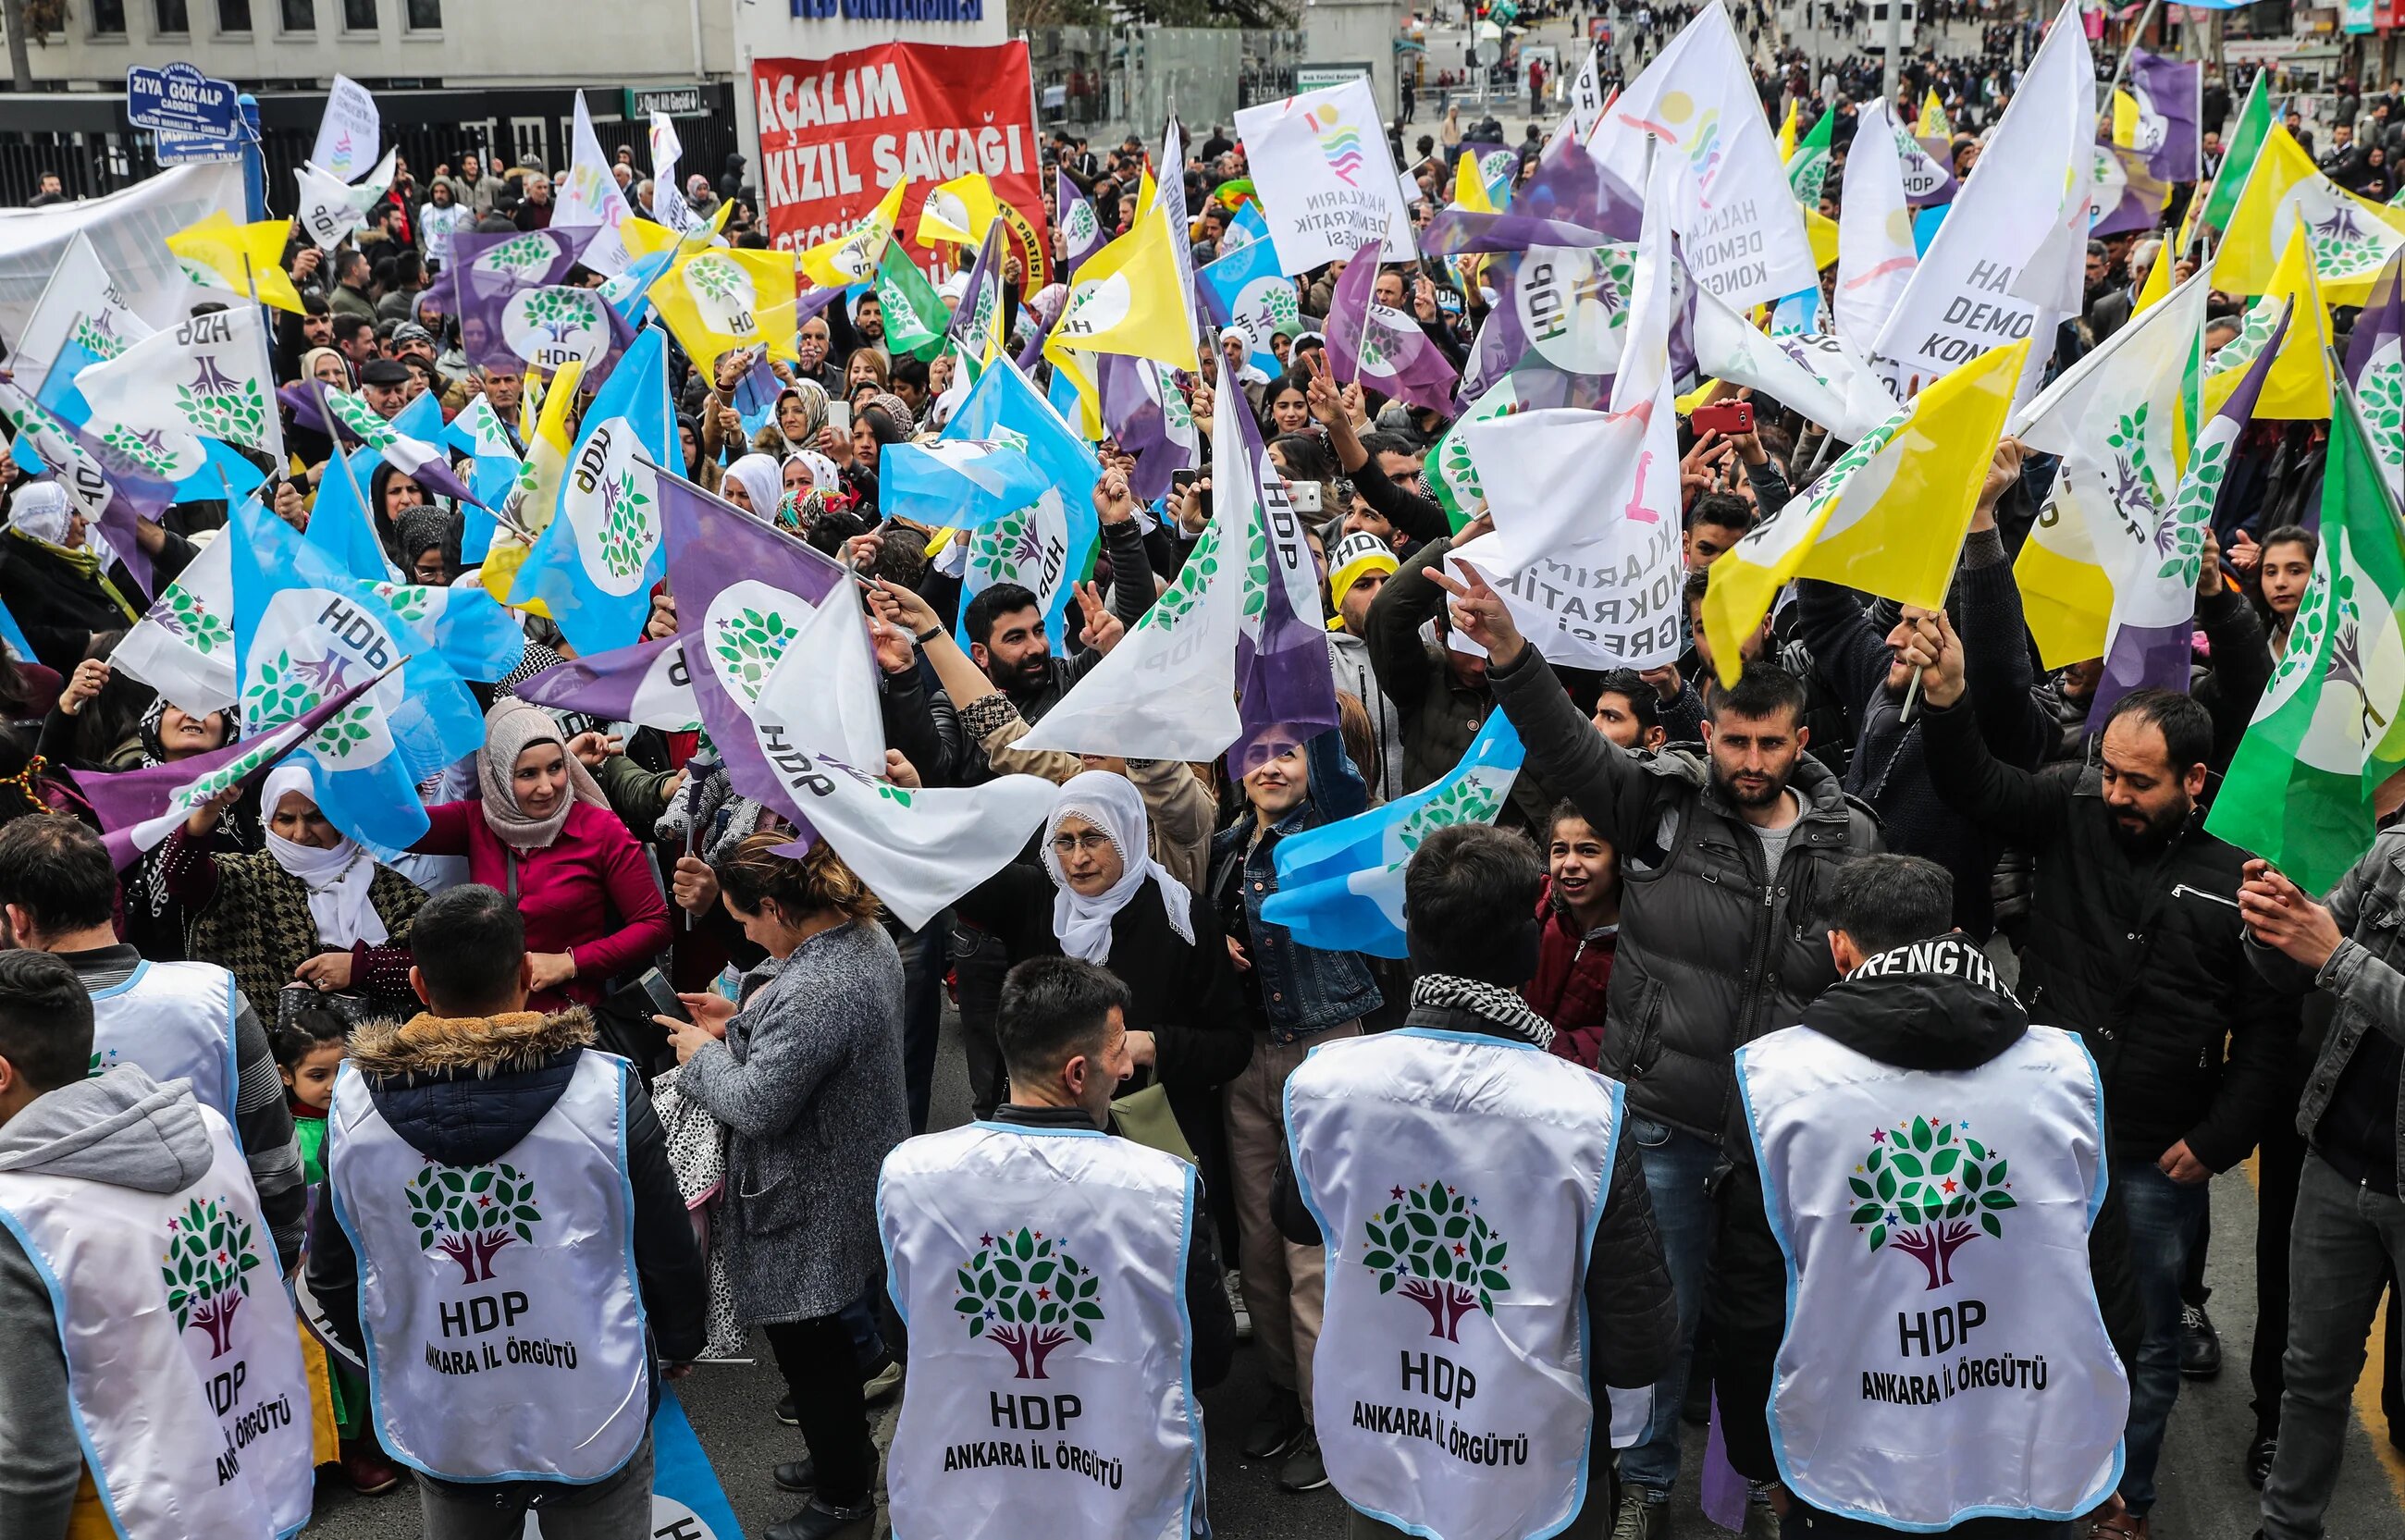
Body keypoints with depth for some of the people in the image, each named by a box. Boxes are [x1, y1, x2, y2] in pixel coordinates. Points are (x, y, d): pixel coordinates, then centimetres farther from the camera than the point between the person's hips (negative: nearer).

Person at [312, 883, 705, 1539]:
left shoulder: (353, 1100, -10)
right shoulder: (607, 1090, -18)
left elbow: (331, 1275, 2)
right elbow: (668, 1256, -9)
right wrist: (680, 1347, 11)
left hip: (440, 1429, 3)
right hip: (594, 1423, -2)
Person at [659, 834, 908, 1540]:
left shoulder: (813, 994, -33)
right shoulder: (868, 937, -1)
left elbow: (755, 1106, -26)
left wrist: (703, 1055, -9)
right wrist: (743, 1021, 5)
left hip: (811, 1204, -10)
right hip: (855, 1175, 10)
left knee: (804, 1343, 9)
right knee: (823, 1331, 26)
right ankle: (847, 1455, 45)